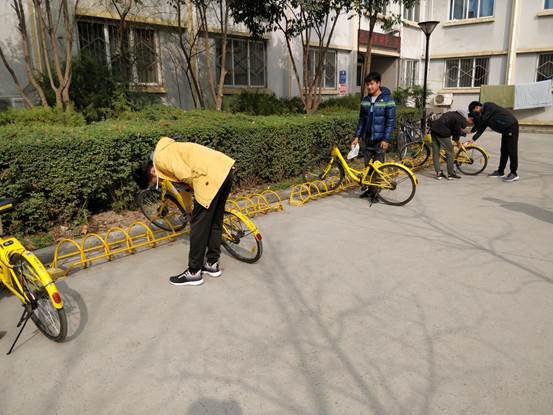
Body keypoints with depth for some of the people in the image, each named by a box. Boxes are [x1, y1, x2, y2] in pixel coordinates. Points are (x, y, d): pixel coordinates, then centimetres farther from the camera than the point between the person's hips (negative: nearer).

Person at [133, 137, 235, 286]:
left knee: (198, 225, 0)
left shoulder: (161, 157, -4)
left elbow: (187, 176, -13)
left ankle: (194, 273, 9)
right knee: (214, 222, 18)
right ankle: (212, 264, 29)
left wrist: (199, 190, 6)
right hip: (224, 170, 10)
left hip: (212, 177, -10)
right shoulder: (167, 151, 26)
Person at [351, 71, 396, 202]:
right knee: (367, 165, 9)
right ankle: (369, 189, 22)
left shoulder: (387, 100, -8)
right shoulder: (365, 100, 8)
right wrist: (357, 136, 6)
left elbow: (391, 121, -9)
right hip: (366, 138, 5)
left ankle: (376, 192, 8)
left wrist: (386, 139, -15)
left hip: (379, 139, -5)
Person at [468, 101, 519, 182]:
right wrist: (473, 139, 2)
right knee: (504, 151, 13)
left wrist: (471, 131, -10)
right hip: (505, 129, 10)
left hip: (511, 126, -10)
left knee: (512, 150, -9)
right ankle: (500, 172, 21)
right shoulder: (484, 114, 12)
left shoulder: (488, 106, -15)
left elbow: (481, 121, -19)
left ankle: (514, 174, -6)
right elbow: (481, 129, 10)